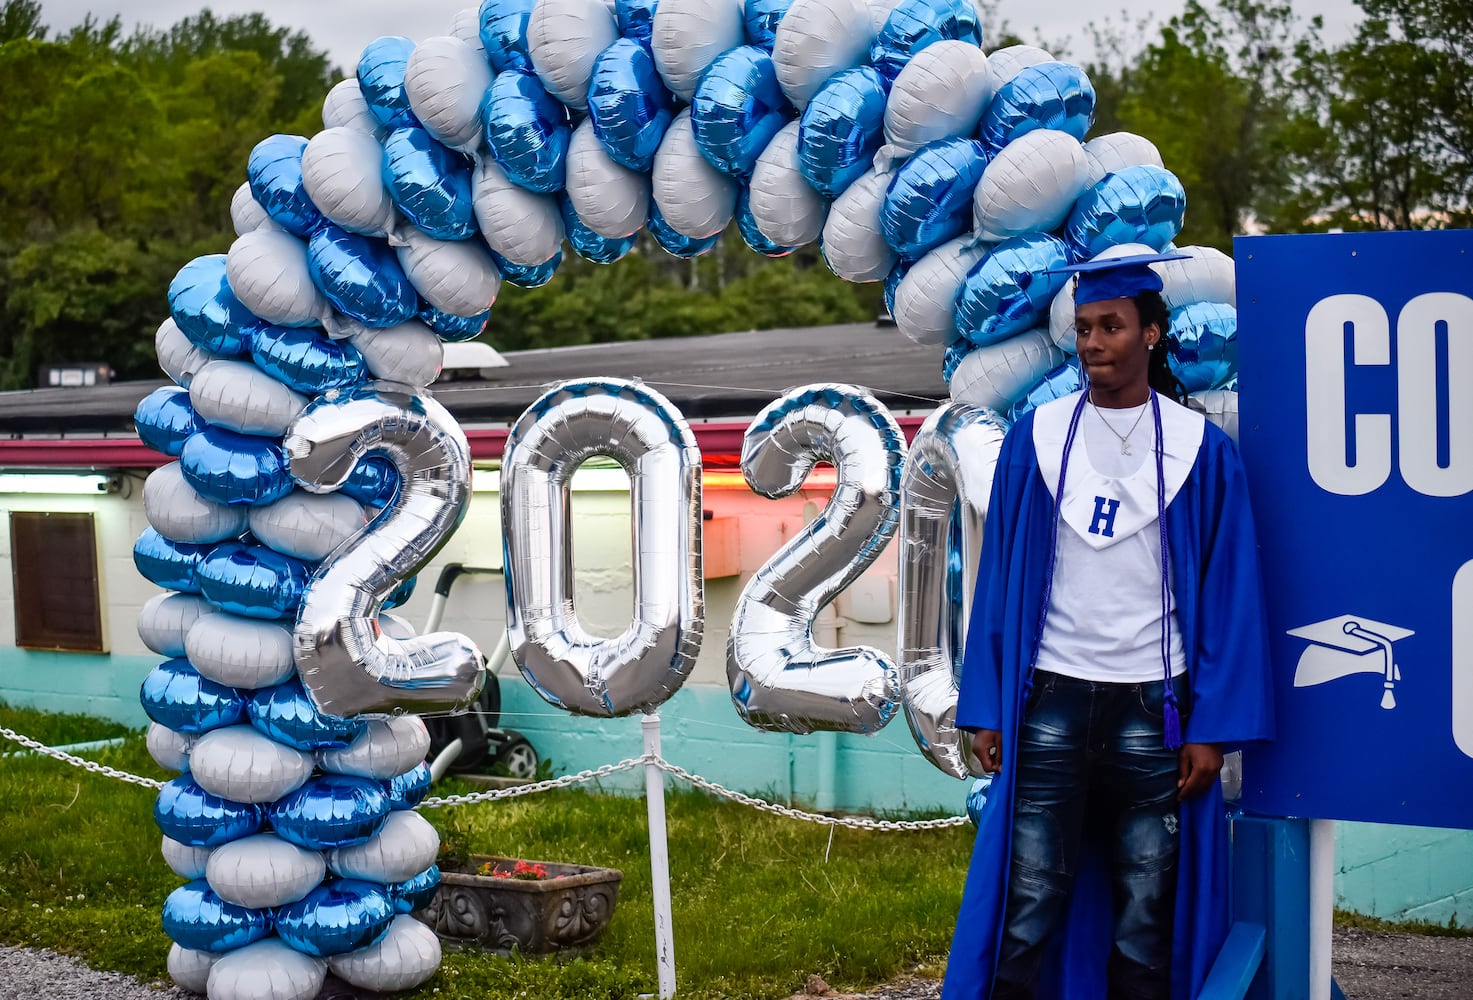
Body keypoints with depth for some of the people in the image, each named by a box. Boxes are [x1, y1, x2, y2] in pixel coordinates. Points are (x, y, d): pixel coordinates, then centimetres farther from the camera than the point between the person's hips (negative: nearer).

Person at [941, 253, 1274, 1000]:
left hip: (1152, 711, 0)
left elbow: (1229, 595, 1)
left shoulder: (1200, 451, 2)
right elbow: (999, 580, 6)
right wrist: (984, 710, 2)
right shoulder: (1035, 440, 5)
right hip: (1051, 706, 1)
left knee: (1147, 919, 5)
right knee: (1028, 908, -1)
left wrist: (1212, 728, -5)